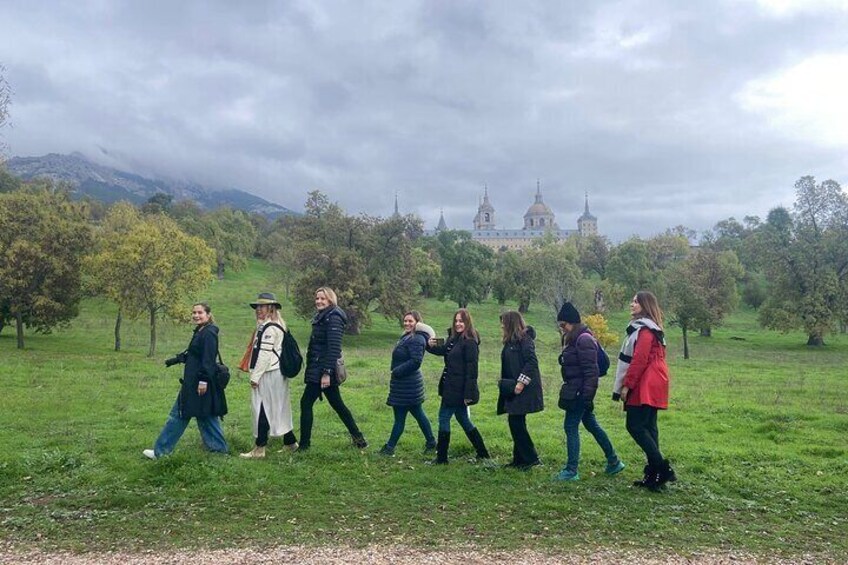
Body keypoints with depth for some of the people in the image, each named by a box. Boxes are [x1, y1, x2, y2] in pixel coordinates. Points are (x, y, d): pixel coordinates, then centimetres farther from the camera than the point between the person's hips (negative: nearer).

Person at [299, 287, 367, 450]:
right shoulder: (322, 317, 15)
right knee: (337, 404, 14)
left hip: (323, 370, -10)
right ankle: (358, 438, 20)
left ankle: (304, 444, 3)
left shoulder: (333, 318, -14)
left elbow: (334, 348, -21)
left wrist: (326, 372, -24)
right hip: (317, 369, 10)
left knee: (306, 402, -4)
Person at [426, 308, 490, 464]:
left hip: (459, 389, -9)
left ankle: (441, 457, 8)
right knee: (463, 419, 16)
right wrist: (431, 345, -4)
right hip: (451, 387, 9)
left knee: (444, 417, -2)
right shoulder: (454, 339, 10)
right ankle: (482, 453, 26)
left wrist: (468, 393, -22)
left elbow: (472, 370, -20)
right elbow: (443, 351, 19)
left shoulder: (470, 343, -17)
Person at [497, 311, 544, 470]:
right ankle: (519, 459, 19)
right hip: (513, 389, 9)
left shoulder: (524, 339, -12)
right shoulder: (510, 342, 15)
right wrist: (505, 383, 10)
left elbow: (532, 362, -19)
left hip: (524, 389, -9)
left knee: (516, 422, -8)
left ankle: (530, 458, 2)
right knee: (515, 422, 11)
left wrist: (521, 382, -22)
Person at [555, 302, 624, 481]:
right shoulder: (573, 339, 14)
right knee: (591, 424, 17)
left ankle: (571, 470, 1)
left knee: (571, 426, -5)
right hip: (575, 390, 10)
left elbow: (590, 370, -21)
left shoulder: (583, 339, -17)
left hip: (580, 391, -10)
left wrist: (587, 395, -22)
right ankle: (613, 461, 28)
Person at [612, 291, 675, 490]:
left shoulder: (644, 330, -13)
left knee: (635, 426, -10)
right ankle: (654, 474, 13)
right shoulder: (649, 329, 19)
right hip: (651, 386, 10)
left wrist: (627, 385, -17)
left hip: (645, 387, -10)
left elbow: (639, 360, -20)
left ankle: (662, 468, -11)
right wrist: (628, 384, 19)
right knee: (648, 427, 10)